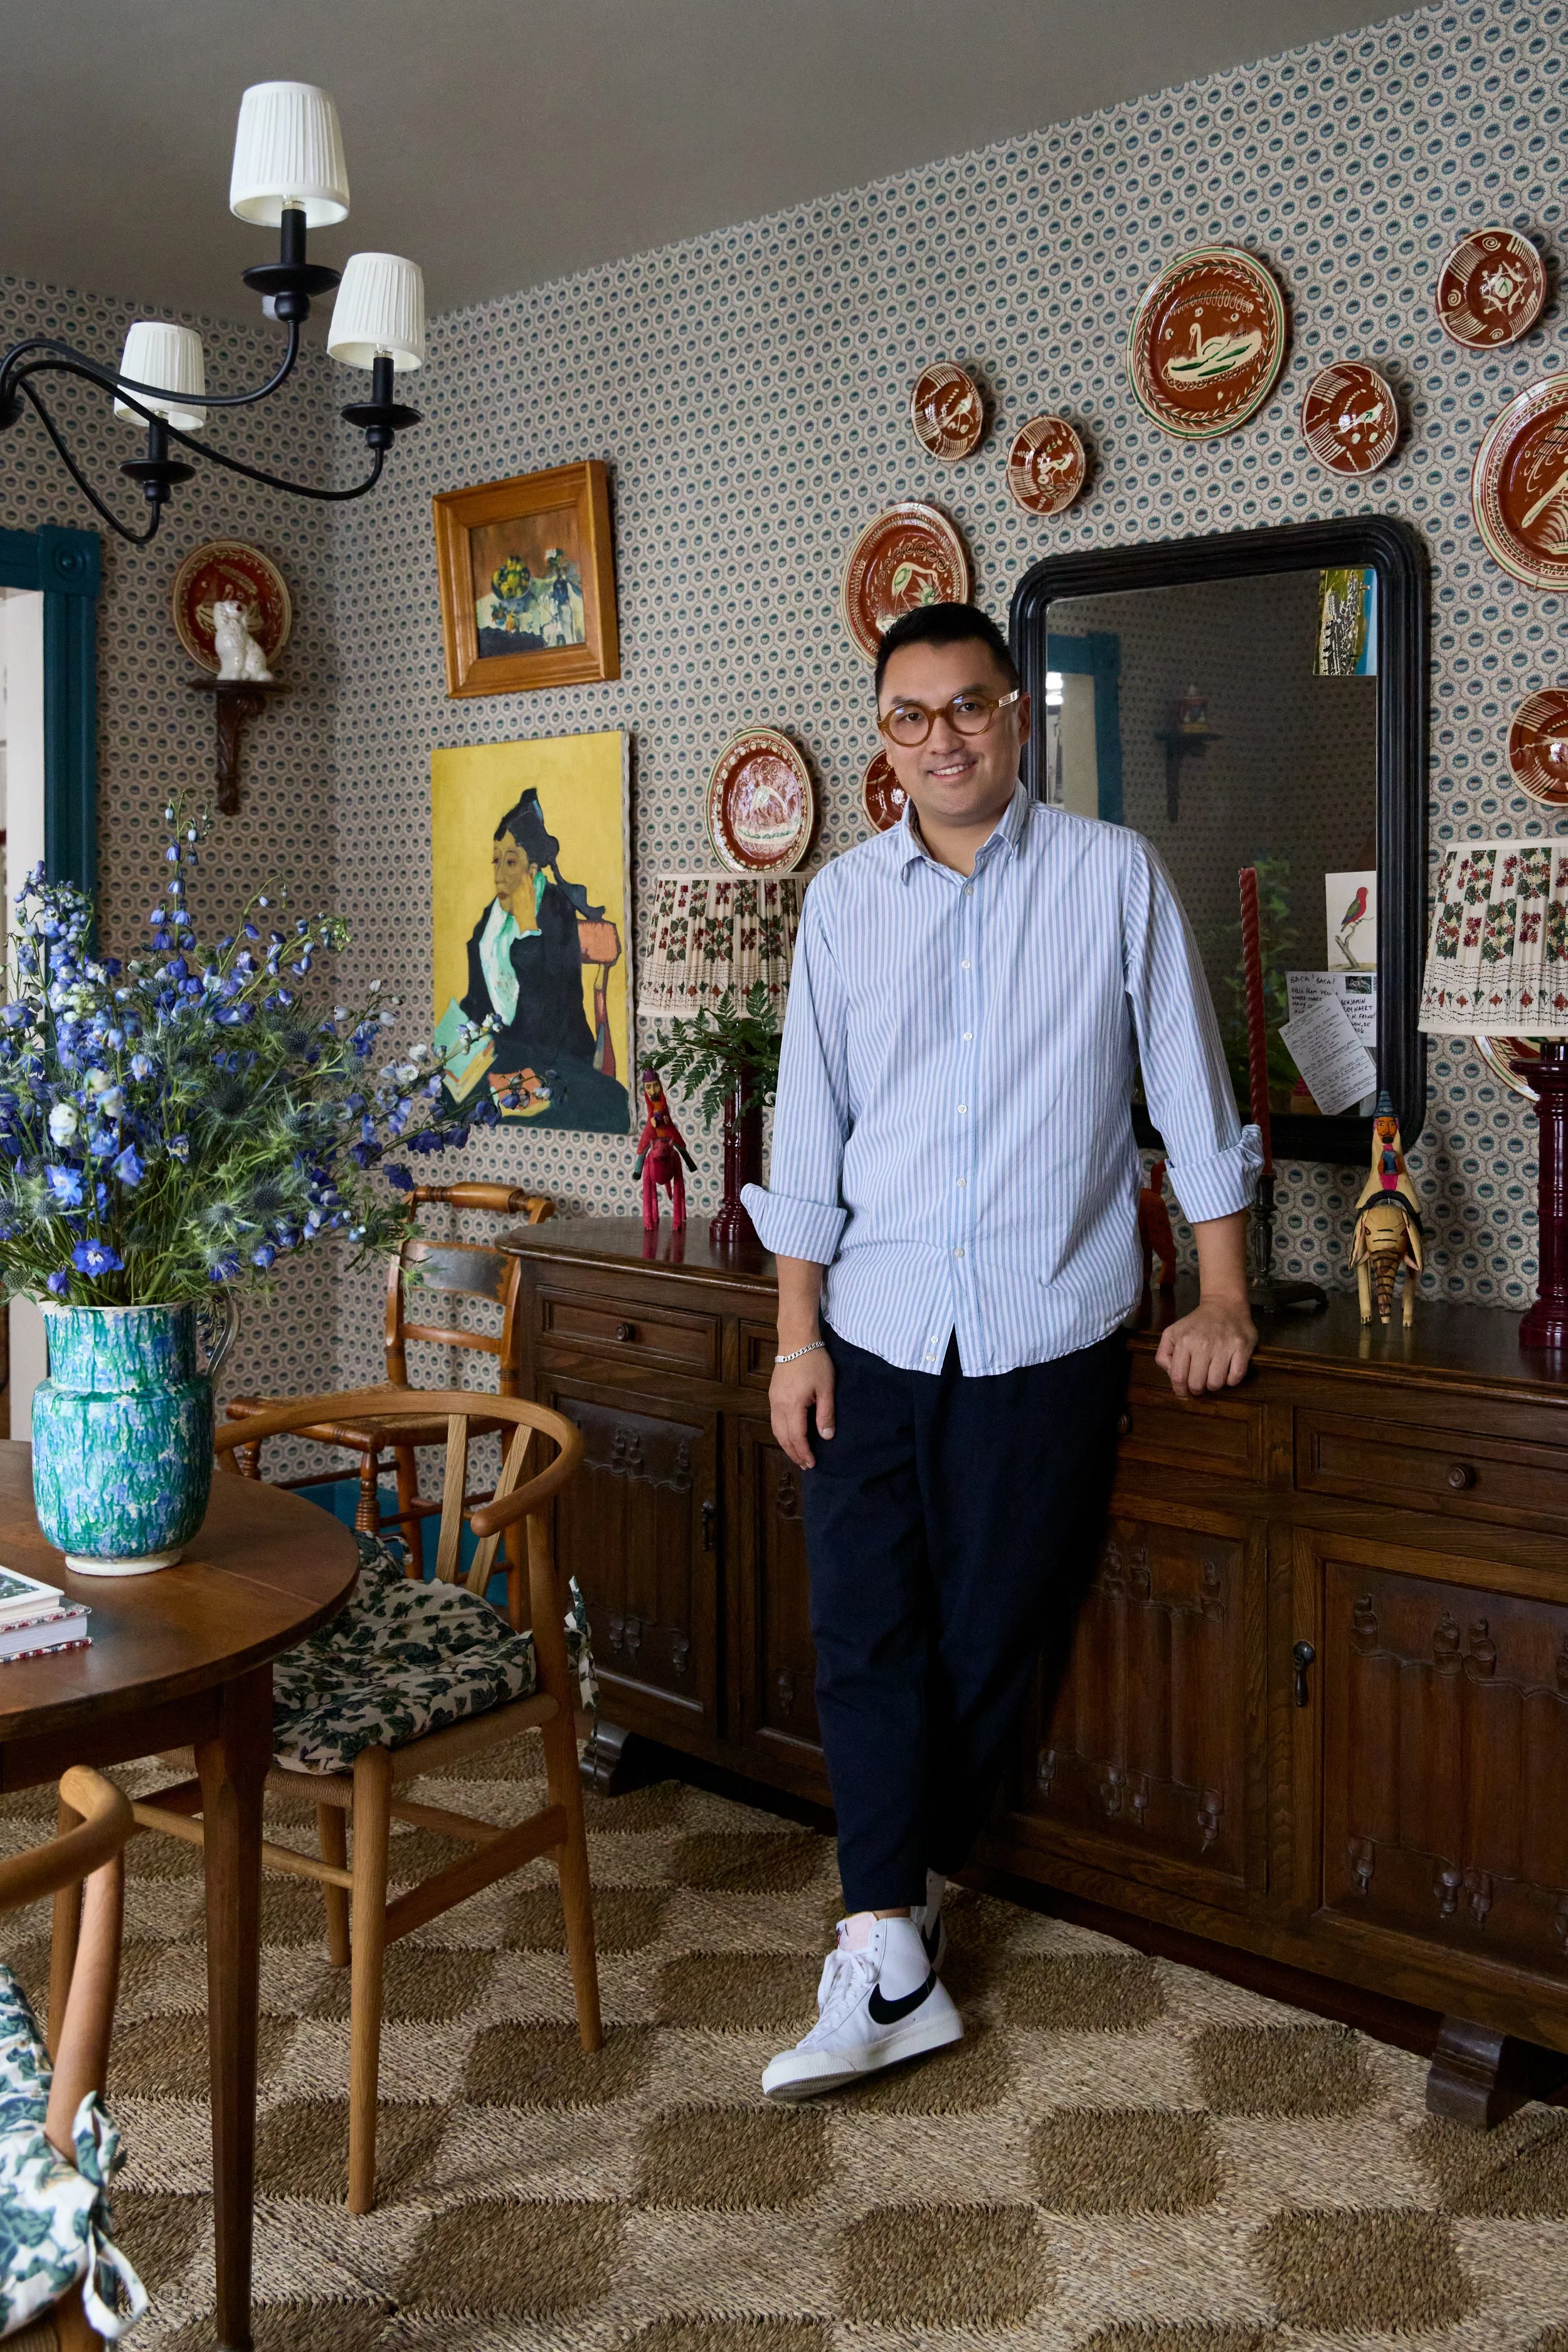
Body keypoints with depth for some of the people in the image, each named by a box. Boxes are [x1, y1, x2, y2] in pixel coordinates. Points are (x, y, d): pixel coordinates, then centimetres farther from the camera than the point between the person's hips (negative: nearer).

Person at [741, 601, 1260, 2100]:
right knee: (865, 1627, -3)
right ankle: (889, 1965, 3)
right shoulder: (845, 899, 5)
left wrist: (1223, 1298, 1)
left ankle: (902, 1896, 26)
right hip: (877, 1328, 2)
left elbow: (1190, 1094, 3)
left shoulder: (1114, 877, -1)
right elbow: (810, 1131, 6)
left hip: (1049, 1329, -2)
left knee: (995, 1635, 5)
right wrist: (796, 1334, 2)